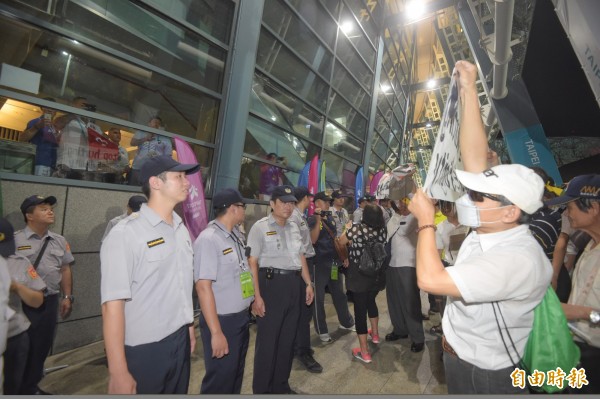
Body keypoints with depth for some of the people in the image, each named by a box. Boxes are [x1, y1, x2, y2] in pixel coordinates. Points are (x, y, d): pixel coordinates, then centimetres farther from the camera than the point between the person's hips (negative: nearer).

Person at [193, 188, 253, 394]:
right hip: (223, 321, -8)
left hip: (242, 317, 8)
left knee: (236, 374, 24)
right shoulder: (208, 239, -22)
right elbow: (203, 287, -24)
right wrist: (216, 332, -22)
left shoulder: (236, 235, 3)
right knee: (220, 379, 11)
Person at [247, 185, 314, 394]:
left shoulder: (294, 227, 11)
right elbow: (252, 262, -13)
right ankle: (261, 389, 27)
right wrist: (256, 296, -18)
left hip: (294, 285, 7)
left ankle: (281, 384, 36)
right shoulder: (260, 227, -9)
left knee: (288, 338, 17)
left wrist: (308, 284, 13)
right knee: (267, 340, 6)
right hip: (271, 283, -6)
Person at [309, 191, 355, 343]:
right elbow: (312, 239, -21)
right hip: (319, 263, -6)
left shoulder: (330, 218, 11)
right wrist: (318, 218, -22)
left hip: (333, 261, 7)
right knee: (318, 298, 4)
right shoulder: (312, 220, -8)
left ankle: (346, 322, 38)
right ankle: (322, 332, 19)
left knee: (339, 294, 19)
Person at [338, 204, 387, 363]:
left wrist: (348, 229, 12)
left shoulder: (357, 229, -19)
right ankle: (375, 334, 46)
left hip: (359, 275, -5)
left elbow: (341, 242, -5)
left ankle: (364, 352, 11)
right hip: (377, 274, 5)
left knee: (360, 309, 5)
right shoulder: (383, 230, -5)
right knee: (370, 301, 28)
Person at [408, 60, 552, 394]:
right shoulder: (493, 228, -12)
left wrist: (426, 219, -29)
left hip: (483, 373, -7)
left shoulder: (517, 260, -34)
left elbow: (430, 279, -41)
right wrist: (469, 92, -12)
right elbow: (475, 158, -12)